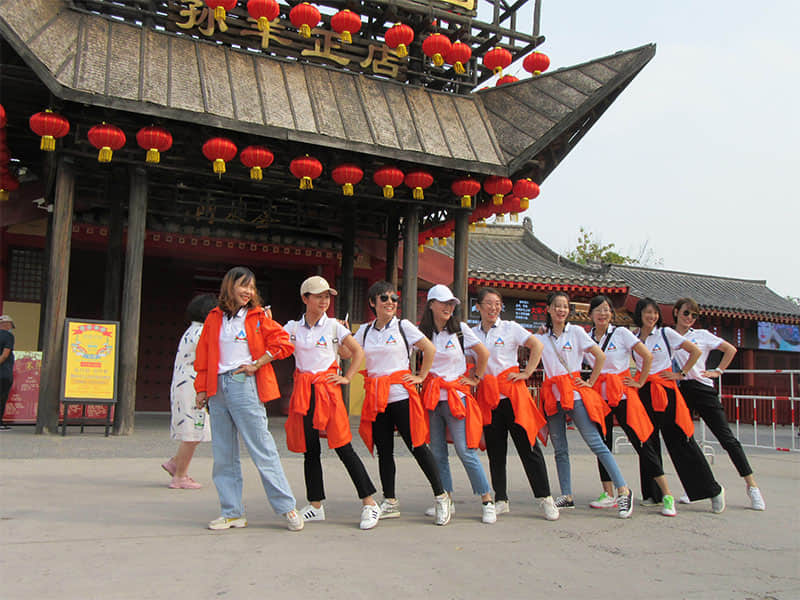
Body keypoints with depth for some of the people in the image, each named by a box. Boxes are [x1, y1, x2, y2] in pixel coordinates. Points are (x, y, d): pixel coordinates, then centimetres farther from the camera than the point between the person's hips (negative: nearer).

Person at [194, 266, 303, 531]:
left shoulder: (258, 315, 3)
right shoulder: (214, 318, 12)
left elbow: (283, 343, -3)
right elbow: (203, 355, 15)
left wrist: (257, 365, -7)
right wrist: (201, 388, 11)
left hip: (244, 385, -4)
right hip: (218, 388, 5)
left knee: (261, 449, -6)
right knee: (223, 454, 7)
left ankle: (287, 507, 3)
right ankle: (232, 512, 15)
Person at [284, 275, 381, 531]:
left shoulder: (333, 326, 3)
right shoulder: (292, 327, 9)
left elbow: (358, 352, 6)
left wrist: (347, 378, -1)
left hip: (327, 388, -3)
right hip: (303, 391, 3)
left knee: (342, 446, -8)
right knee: (310, 449, 8)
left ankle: (369, 503, -2)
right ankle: (315, 505, 21)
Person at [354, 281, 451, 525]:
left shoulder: (403, 326, 1)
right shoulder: (365, 330, 11)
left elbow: (430, 349, 0)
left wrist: (421, 377, -2)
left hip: (401, 394, -4)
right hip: (376, 398, 4)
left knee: (417, 446, -3)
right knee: (383, 450, 8)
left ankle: (441, 497, 8)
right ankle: (390, 502, 19)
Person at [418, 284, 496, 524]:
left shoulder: (460, 329, 1)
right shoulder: (423, 332, 6)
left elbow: (484, 354, 6)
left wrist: (475, 379, 7)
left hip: (456, 396, -3)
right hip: (431, 397, 3)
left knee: (465, 450, -7)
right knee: (437, 452, 6)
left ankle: (487, 502, 2)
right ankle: (446, 500, 19)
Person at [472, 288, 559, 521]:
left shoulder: (510, 328, 2)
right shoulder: (472, 333, 10)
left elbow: (537, 346, -4)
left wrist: (526, 373, -8)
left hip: (512, 393, -3)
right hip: (487, 396, 3)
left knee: (527, 445, -3)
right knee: (495, 450, 7)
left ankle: (544, 497, 6)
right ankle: (501, 499, 16)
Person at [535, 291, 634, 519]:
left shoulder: (576, 332, 2)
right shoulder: (542, 335, 10)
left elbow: (600, 356, 0)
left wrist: (590, 382, -1)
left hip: (574, 392, -3)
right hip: (553, 396, 4)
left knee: (595, 442, -9)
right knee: (559, 448, 7)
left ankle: (623, 490, -6)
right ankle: (566, 496, 16)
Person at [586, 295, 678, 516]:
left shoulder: (621, 333, -2)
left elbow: (648, 356, -4)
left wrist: (640, 382, -4)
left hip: (622, 394, -4)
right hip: (599, 396, 4)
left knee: (641, 442, -4)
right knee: (602, 444, 4)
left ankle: (667, 495, 2)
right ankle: (609, 495, 14)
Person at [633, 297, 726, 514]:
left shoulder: (666, 333, 1)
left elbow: (695, 351, 2)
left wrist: (681, 374, -3)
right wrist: (636, 379, 6)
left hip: (666, 391, -3)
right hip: (644, 394, 3)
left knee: (681, 441, -5)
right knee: (647, 443, 5)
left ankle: (712, 490, 6)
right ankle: (653, 494, 14)